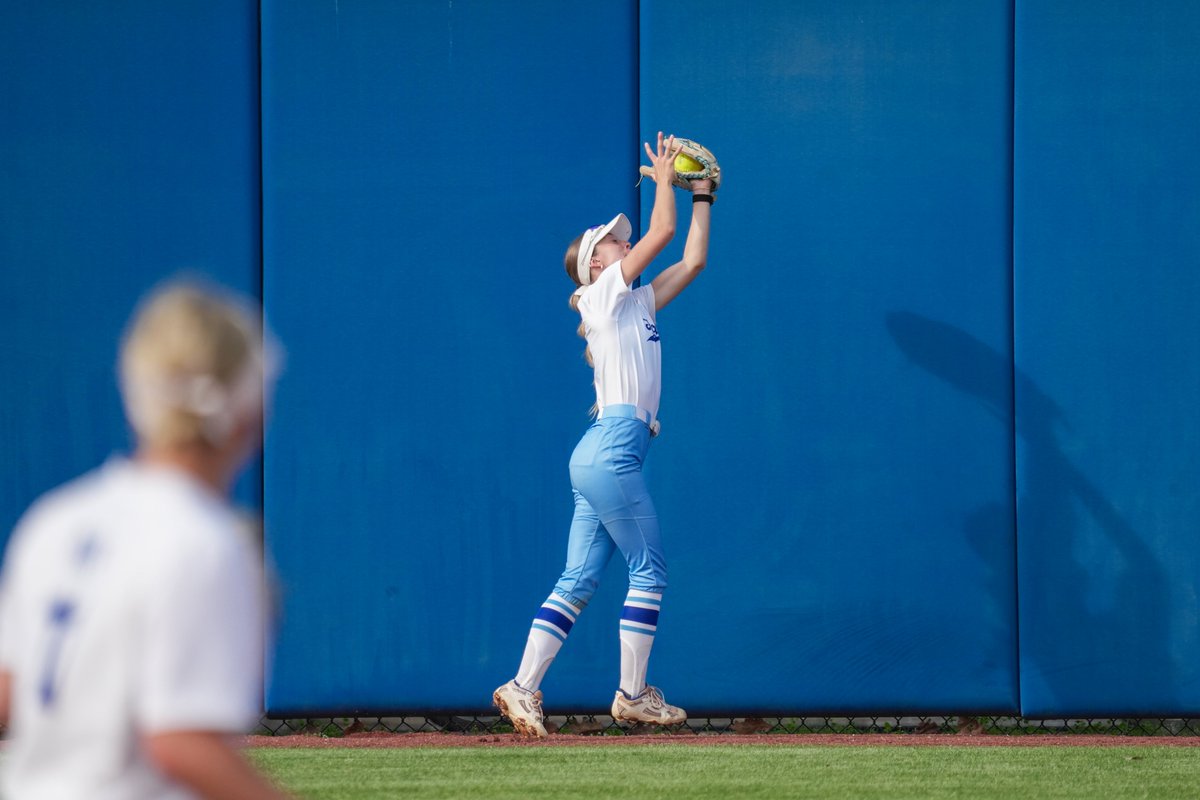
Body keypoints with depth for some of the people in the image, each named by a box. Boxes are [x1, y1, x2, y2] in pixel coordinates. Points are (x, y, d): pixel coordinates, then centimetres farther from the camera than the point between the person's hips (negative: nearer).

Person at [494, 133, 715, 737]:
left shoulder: (638, 303, 22)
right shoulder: (604, 293, 0)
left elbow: (692, 260, 26)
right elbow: (661, 233, -4)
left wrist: (702, 196, 28)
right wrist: (663, 177, 9)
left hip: (601, 456, 9)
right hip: (612, 445, -9)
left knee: (578, 580, 3)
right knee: (649, 571, -5)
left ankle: (523, 688, -3)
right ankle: (632, 695, -1)